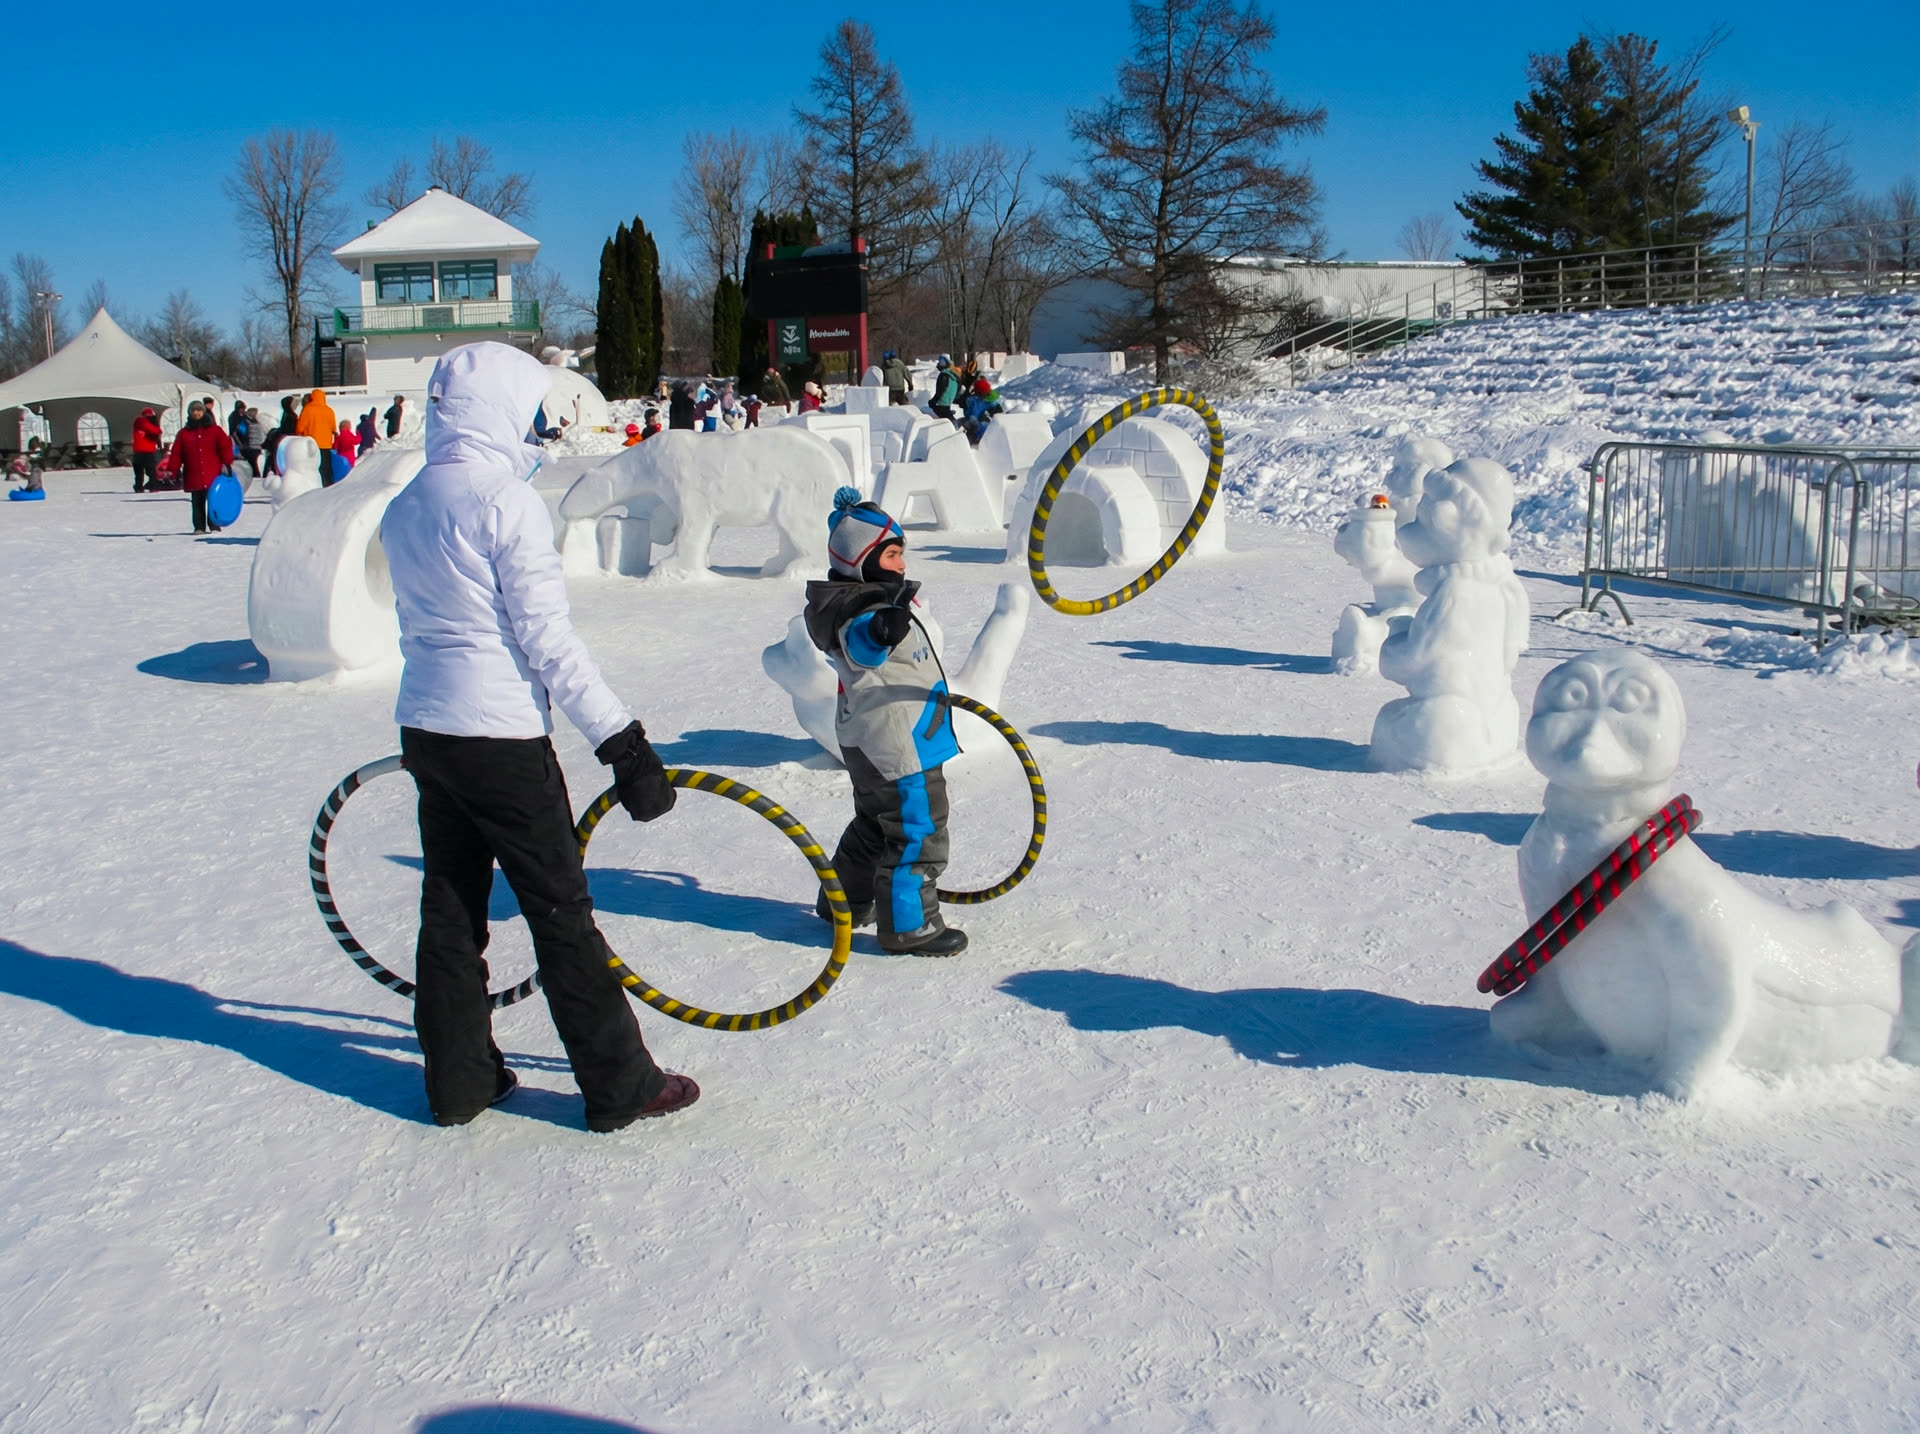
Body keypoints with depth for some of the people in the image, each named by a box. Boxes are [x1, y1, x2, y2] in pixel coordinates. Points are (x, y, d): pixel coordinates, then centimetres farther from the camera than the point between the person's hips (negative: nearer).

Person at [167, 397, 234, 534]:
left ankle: (214, 526, 9)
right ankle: (199, 527, 9)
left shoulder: (214, 430, 6)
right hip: (193, 476, 2)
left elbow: (226, 446, 2)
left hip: (213, 475, -1)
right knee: (197, 503, 4)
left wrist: (227, 464, -8)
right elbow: (177, 453, 7)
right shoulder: (184, 433, 9)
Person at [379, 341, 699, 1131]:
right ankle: (620, 1087, 10)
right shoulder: (506, 501, -16)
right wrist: (623, 742, -16)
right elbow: (547, 639, -19)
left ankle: (458, 1079, 24)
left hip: (425, 729, 8)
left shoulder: (403, 506, 8)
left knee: (450, 908, 15)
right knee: (560, 913, 1)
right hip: (501, 739, -8)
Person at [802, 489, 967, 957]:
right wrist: (885, 629, -70)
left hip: (870, 744, 11)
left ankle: (844, 901, 38)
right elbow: (862, 642, -50)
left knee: (876, 823, 25)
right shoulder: (862, 617, -25)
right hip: (898, 747, -11)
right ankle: (908, 925, 4)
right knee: (918, 835, -4)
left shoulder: (876, 608, 8)